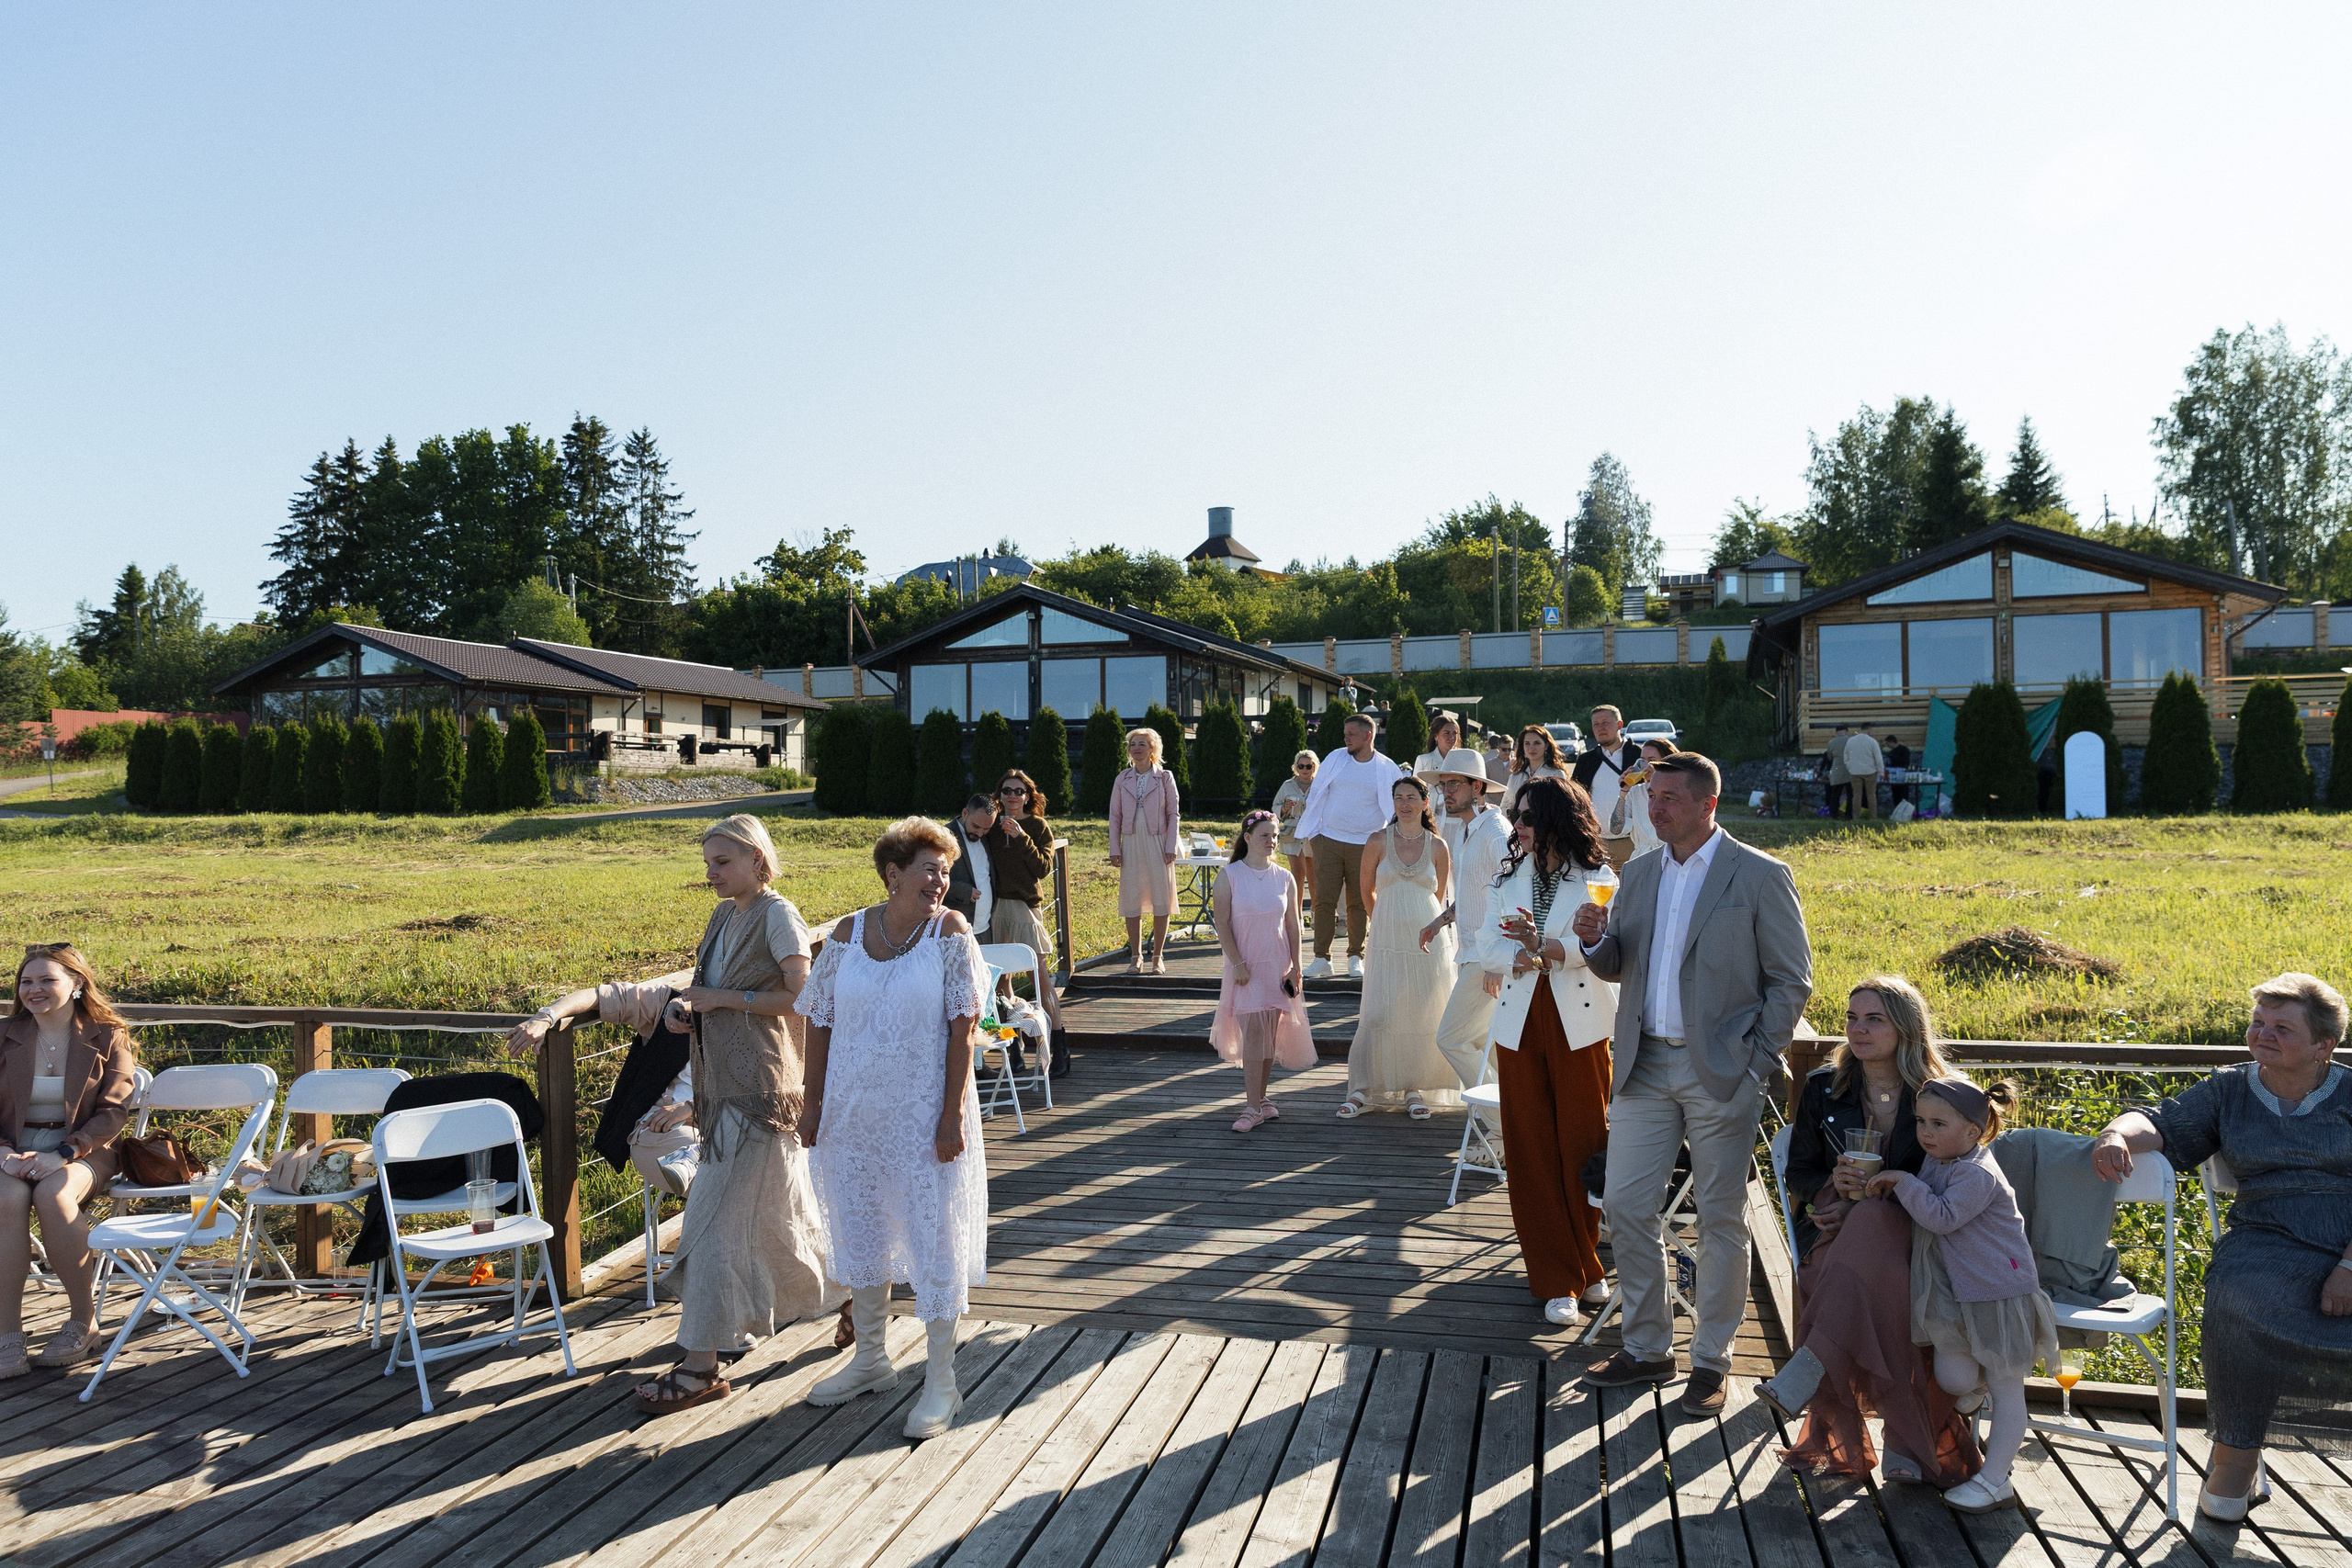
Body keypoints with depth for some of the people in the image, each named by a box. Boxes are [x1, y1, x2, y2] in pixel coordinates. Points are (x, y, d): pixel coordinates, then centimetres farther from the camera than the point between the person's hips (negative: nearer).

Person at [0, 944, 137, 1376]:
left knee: (52, 1194, -35)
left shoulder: (108, 1038, 1)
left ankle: (83, 1320, -18)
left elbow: (113, 1111, -5)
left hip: (81, 1152, -2)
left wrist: (62, 1154, -19)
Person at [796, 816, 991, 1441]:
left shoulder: (950, 933, -9)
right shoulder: (847, 936, -1)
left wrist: (953, 1114, -16)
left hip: (925, 1113, -4)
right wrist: (814, 1102, 4)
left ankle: (941, 1380, 16)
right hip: (854, 1110, 4)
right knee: (860, 1231, 17)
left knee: (934, 1235, 1)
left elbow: (962, 1027, -11)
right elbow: (821, 1022, 5)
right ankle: (870, 1356, 37)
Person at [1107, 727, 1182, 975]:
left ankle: (1158, 956, 11)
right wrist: (1114, 849, 1)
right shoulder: (1122, 779, 8)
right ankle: (1136, 956, 12)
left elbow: (1173, 814, 1)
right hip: (1131, 844, 2)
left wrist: (1171, 847, -8)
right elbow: (1115, 816, 8)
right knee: (1131, 901, 1)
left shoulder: (1164, 777, 2)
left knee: (1161, 901, 0)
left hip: (1158, 843, -2)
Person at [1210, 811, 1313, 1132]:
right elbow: (1222, 924, -7)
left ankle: (1260, 1097, 21)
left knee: (1270, 1036, 6)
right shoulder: (1230, 876, -5)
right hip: (1246, 967, -3)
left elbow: (1293, 925, 6)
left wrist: (1295, 967, 1)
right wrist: (1237, 963, -13)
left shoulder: (1284, 878, 4)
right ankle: (1253, 1108, -7)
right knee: (1254, 1033, -10)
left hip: (1277, 966, 3)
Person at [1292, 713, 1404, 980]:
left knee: (1359, 903, 5)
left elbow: (1398, 804, 11)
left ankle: (1355, 958, 17)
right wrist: (1311, 832, 7)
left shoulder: (1387, 769, 1)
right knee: (1324, 900, -2)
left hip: (1365, 845, -1)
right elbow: (1316, 794, 10)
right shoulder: (1335, 759, 4)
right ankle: (1321, 959, 2)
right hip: (1329, 841, 1)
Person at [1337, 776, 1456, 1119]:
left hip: (1428, 941, 1)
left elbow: (1440, 897, 14)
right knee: (1376, 1015, -5)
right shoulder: (1379, 841, 1)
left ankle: (1416, 1090, 16)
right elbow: (1367, 891, 11)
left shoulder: (1438, 846, 4)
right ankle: (1361, 1091, 3)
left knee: (1424, 1016, 4)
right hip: (1387, 941, -1)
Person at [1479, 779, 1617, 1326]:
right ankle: (1557, 1280, 13)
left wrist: (1543, 945, -28)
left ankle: (1585, 1264, 23)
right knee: (1533, 1152, 4)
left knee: (1583, 1146, 3)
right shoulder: (1509, 879, 12)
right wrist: (1521, 957, -16)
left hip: (1580, 1028, -4)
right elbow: (1489, 947, 5)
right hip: (1522, 1025, 4)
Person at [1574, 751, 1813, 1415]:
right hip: (1643, 1065, 5)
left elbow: (1792, 981, -5)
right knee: (1627, 1209, 5)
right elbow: (1617, 969, 15)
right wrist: (1595, 940, -8)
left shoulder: (1760, 877, -6)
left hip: (1719, 1073, -5)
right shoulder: (1639, 873, 10)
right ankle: (1646, 1348, 22)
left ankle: (1710, 1362, 20)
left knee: (1721, 1221, 6)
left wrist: (1754, 1065, -11)